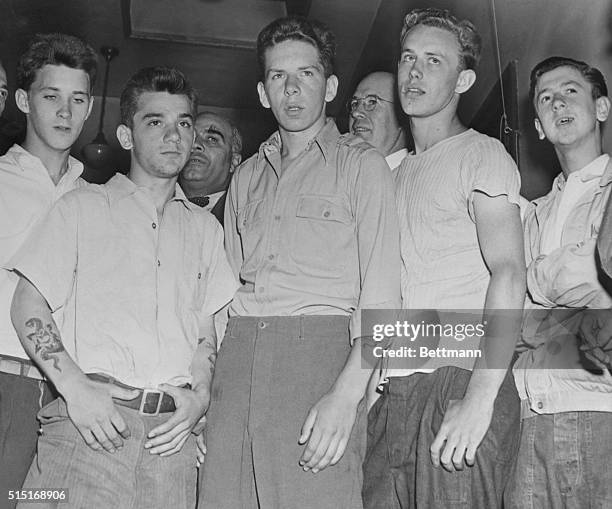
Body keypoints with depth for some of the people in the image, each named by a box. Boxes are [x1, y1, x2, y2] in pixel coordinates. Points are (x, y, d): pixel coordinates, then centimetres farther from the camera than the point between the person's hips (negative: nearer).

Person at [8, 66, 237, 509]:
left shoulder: (204, 227, 19)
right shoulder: (82, 208, 9)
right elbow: (28, 306, 3)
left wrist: (200, 394, 0)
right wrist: (74, 386, -11)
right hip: (88, 422, -2)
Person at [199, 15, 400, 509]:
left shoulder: (361, 163, 6)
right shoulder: (247, 177, 22)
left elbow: (381, 296, -4)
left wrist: (347, 394, -16)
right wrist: (201, 388, 8)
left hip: (320, 350, -4)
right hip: (238, 354, 4)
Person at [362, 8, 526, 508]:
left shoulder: (482, 154, 1)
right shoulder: (395, 172, 20)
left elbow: (508, 273, -12)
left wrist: (479, 397, -21)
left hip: (460, 382, -5)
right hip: (391, 395, 6)